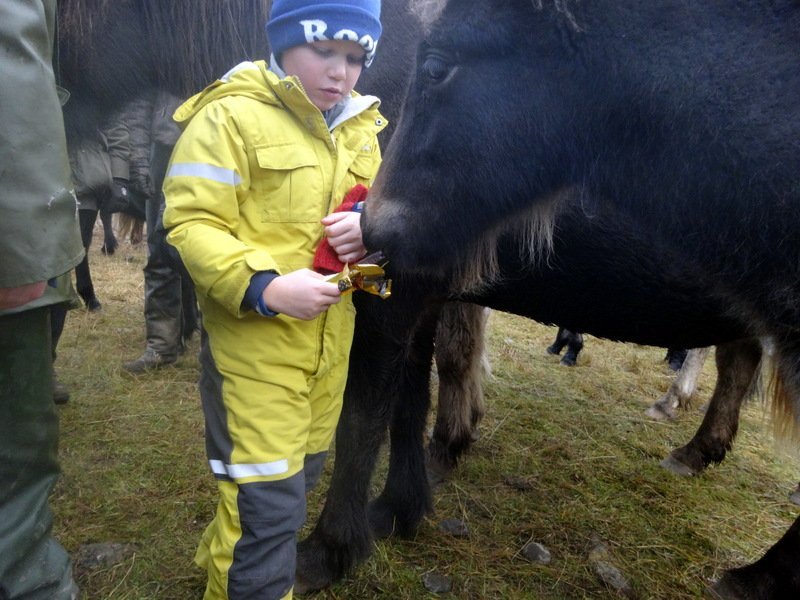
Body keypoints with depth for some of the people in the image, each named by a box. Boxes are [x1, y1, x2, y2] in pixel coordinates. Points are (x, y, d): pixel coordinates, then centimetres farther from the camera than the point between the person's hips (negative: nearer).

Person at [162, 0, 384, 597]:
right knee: (268, 501, -2)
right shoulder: (231, 116, -10)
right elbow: (190, 223, -16)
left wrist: (368, 228, -7)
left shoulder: (360, 126, 11)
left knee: (300, 474, 22)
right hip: (254, 340, -7)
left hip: (332, 340, 8)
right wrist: (265, 287, -29)